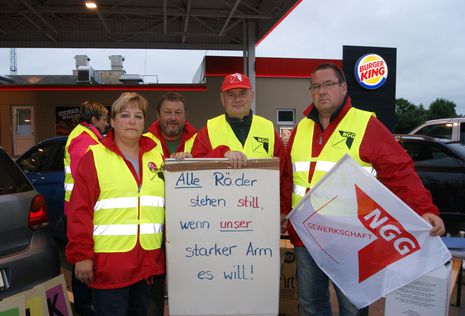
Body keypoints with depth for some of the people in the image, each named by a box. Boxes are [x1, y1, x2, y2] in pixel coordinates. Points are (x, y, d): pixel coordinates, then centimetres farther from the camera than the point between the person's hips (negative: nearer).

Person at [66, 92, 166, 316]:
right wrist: (81, 255, -12)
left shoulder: (157, 157, 8)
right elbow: (80, 211, -9)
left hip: (148, 262, 5)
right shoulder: (94, 157, -5)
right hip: (108, 264, -4)